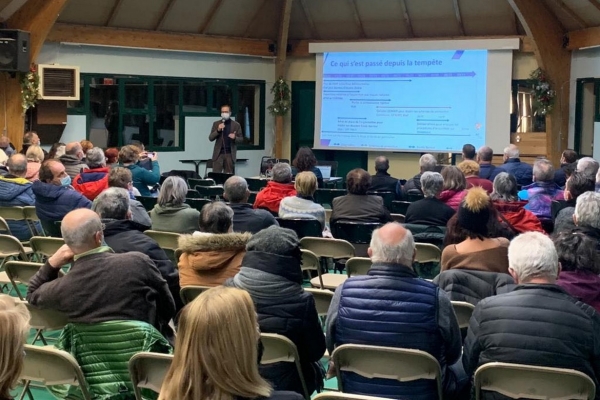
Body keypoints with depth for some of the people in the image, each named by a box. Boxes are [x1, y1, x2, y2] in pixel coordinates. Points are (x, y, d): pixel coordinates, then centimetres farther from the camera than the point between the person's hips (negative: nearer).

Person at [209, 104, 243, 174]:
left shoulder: (236, 125, 5)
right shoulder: (216, 124, 7)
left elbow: (241, 139, 7)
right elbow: (210, 138, 2)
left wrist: (235, 138, -15)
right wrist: (218, 130, -13)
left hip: (230, 154, 0)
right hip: (218, 153, 0)